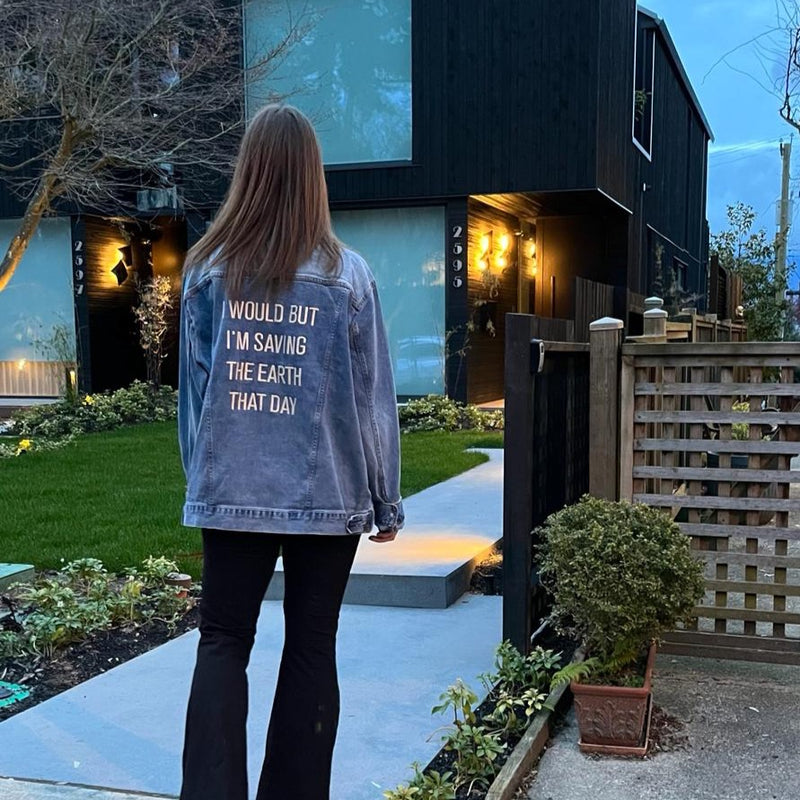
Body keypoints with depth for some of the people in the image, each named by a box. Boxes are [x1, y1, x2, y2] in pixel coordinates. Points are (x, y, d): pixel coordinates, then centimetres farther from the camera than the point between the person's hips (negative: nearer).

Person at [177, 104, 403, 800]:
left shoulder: (208, 268, -1)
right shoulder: (347, 274, -5)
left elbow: (194, 388, 4)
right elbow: (373, 398, -2)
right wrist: (387, 500, 7)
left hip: (232, 491, 1)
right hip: (329, 495, 0)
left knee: (223, 640, 10)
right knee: (311, 647, 10)